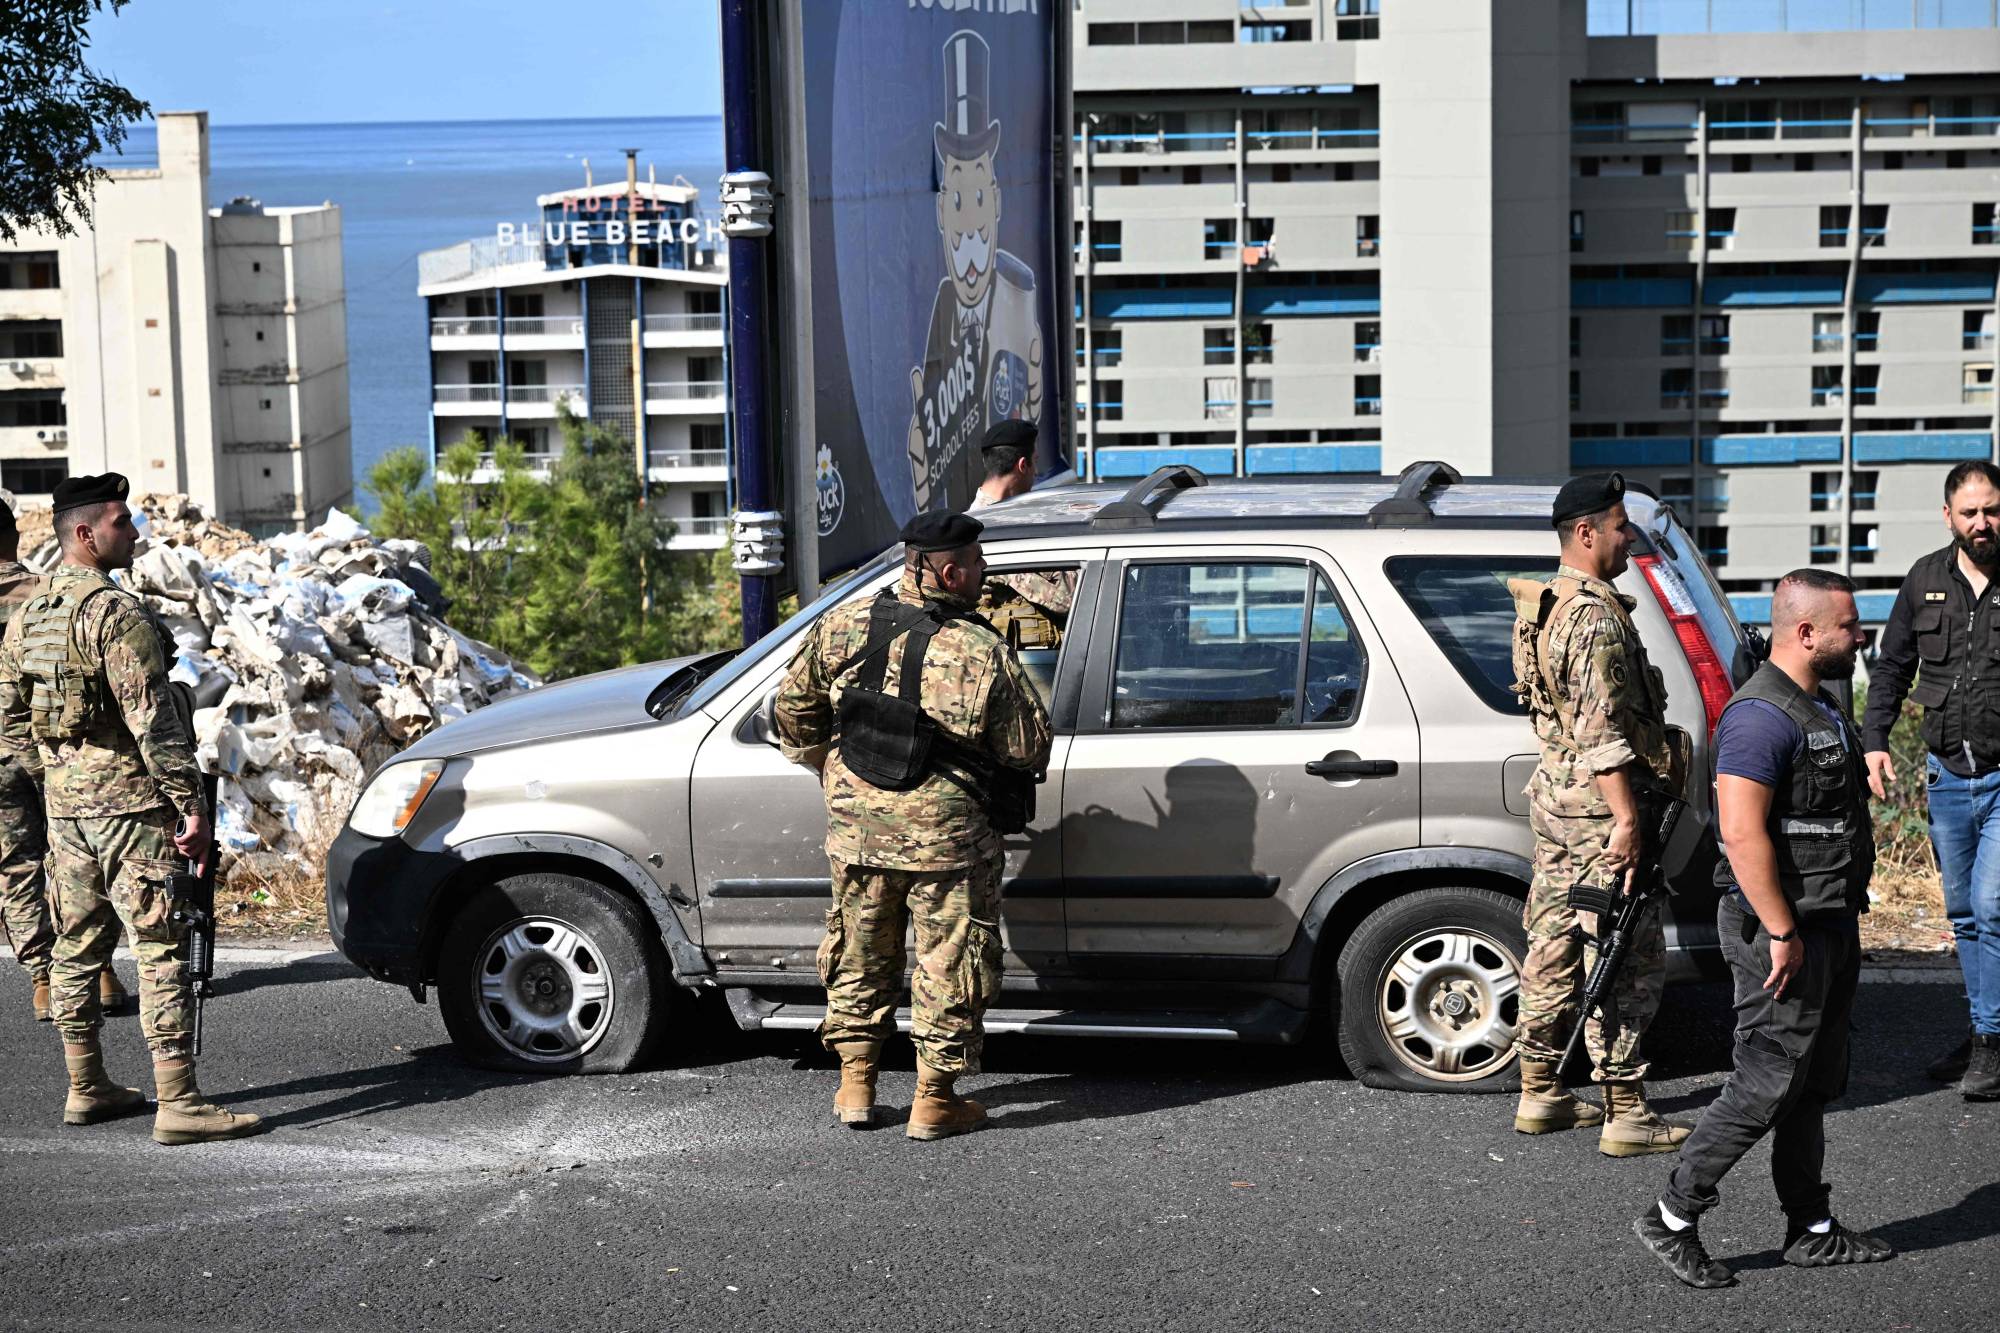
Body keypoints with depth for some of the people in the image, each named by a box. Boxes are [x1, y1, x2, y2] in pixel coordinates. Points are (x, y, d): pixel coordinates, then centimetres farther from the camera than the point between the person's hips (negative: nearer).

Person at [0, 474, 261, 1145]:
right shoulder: (116, 613, -15)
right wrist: (191, 803, -18)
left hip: (63, 802, 9)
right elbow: (152, 719, -20)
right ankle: (178, 1104, -8)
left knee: (77, 947, 15)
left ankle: (86, 1089, 24)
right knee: (161, 951, -7)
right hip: (127, 799, -9)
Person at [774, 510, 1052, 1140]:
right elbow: (1028, 750, -8)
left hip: (857, 827, 4)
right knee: (949, 961, 10)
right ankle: (935, 1100, 15)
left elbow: (794, 704, 7)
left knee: (860, 952, 20)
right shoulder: (985, 653, -15)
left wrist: (828, 765, 22)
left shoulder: (845, 625, -4)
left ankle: (855, 1086, 27)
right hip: (945, 833, -4)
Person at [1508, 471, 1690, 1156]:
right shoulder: (1596, 616, -18)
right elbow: (1601, 728, -23)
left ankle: (1541, 1094, 22)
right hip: (1598, 802, -10)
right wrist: (1626, 819, -24)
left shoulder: (1546, 607, 15)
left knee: (1556, 946, 15)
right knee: (1629, 960, -6)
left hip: (1555, 794, 10)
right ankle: (1626, 1116, -4)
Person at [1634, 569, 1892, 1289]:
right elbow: (1742, 832, -26)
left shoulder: (1818, 707, 15)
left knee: (1815, 1085, 14)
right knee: (1768, 1083, -7)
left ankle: (1813, 1230, 22)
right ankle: (1671, 1218, 2)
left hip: (1830, 924, 10)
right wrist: (1782, 932, -24)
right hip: (1785, 930, -10)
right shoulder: (1761, 715, -19)